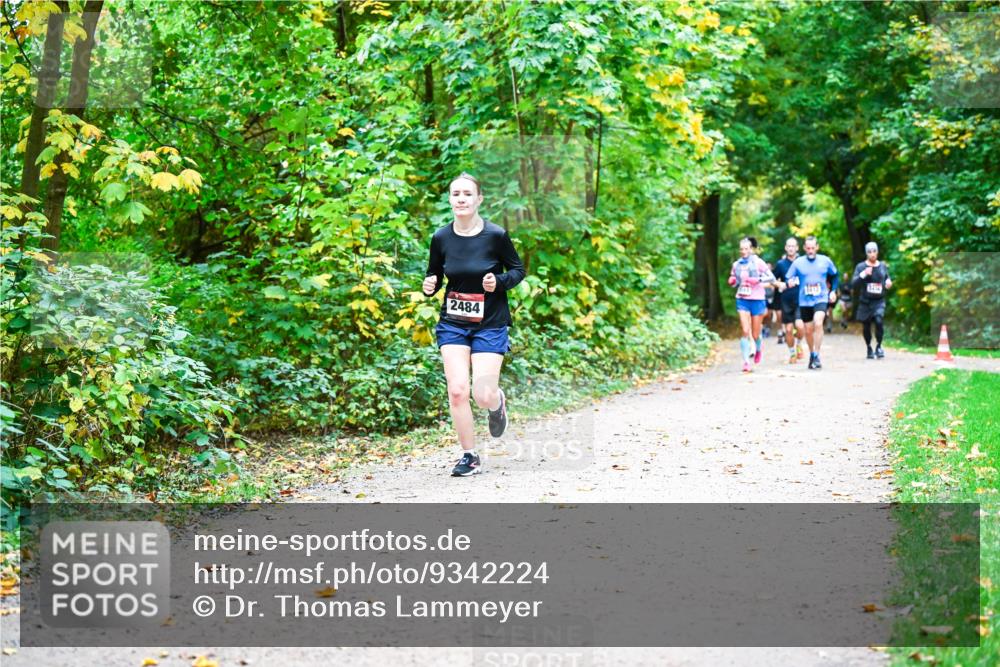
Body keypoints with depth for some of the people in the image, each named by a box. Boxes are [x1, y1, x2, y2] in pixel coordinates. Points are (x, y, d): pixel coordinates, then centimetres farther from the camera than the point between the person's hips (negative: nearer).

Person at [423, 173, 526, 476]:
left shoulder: (496, 235, -11)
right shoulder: (441, 238, -3)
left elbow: (518, 270, 1)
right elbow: (434, 277, 9)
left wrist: (499, 282, -19)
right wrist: (429, 286, -14)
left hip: (490, 325, -2)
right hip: (452, 324, 2)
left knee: (483, 396, -10)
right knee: (457, 391, -9)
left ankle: (498, 402, 30)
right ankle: (470, 457, 7)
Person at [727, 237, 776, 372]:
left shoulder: (758, 262, -4)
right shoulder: (736, 265, 7)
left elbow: (771, 277, -9)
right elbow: (733, 282, 21)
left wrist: (758, 280, -23)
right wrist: (732, 282, -2)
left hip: (757, 300, -2)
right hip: (742, 300, 2)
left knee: (755, 334, 6)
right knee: (745, 332, -12)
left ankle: (758, 350, 41)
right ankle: (746, 362, -11)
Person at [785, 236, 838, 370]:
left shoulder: (825, 261, 2)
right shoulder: (798, 263, 0)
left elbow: (835, 276, 18)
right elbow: (788, 278, 3)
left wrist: (833, 291, 8)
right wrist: (791, 282, -19)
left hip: (821, 299, -2)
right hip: (804, 301, 2)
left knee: (818, 323, -25)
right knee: (808, 330, 9)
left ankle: (817, 356, -20)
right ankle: (812, 354, 32)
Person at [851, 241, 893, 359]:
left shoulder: (883, 266, 9)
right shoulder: (860, 267, 0)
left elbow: (887, 278, 24)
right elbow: (853, 284, -9)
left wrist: (888, 282, 1)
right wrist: (863, 274, -23)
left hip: (879, 301, 0)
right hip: (865, 302, 0)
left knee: (879, 320, -23)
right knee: (866, 326, 6)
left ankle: (878, 346, -8)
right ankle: (869, 348, 29)